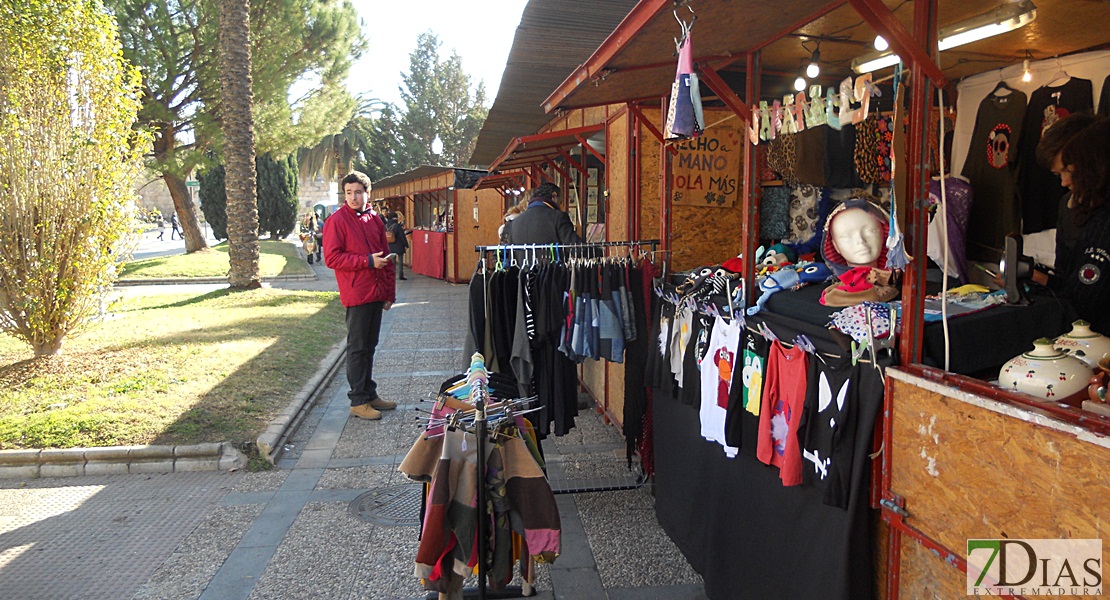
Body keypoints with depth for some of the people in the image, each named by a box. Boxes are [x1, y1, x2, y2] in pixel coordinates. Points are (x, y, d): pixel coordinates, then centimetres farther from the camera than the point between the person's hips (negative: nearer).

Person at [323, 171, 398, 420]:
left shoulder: (375, 219, 13)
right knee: (357, 348, -1)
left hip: (376, 294, 7)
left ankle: (370, 393, 25)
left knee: (369, 346, 15)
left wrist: (390, 292, 14)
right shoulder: (336, 221, -7)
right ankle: (358, 401, 6)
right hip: (356, 295, -6)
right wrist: (367, 261, -19)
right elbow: (331, 257, -14)